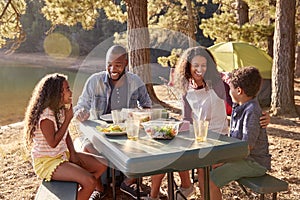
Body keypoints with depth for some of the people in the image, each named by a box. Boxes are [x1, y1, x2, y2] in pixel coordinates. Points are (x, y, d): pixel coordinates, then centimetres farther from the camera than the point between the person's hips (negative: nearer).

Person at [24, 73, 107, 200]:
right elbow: (53, 143, -24)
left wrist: (73, 154, 0)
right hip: (46, 162, -9)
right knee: (90, 181, -24)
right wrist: (68, 119, -20)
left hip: (63, 155, 9)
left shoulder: (60, 110, 5)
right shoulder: (45, 115, -22)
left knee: (102, 165, 6)